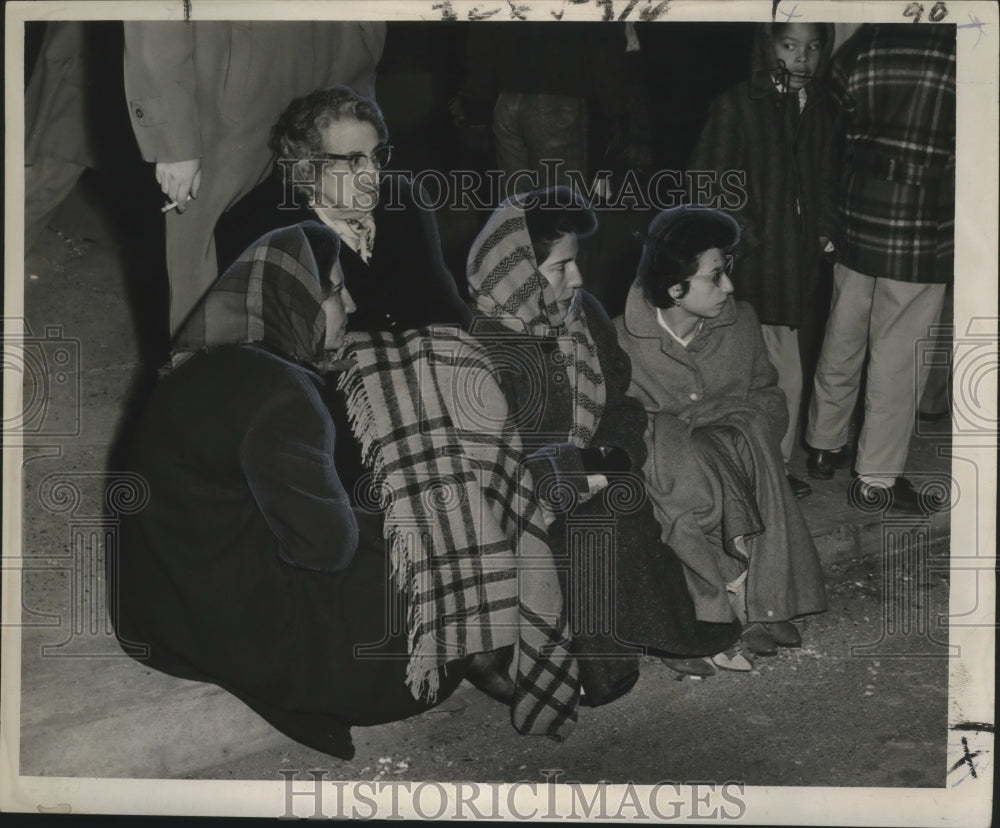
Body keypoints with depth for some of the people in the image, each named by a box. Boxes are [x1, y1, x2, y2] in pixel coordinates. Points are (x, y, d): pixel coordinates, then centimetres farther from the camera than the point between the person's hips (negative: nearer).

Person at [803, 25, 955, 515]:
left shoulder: (859, 46, 0)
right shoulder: (955, 52, -12)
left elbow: (835, 136, 4)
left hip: (855, 218, 5)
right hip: (922, 231, -5)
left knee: (841, 343, 17)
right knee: (897, 357, 5)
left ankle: (825, 446, 33)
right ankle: (878, 477, 15)